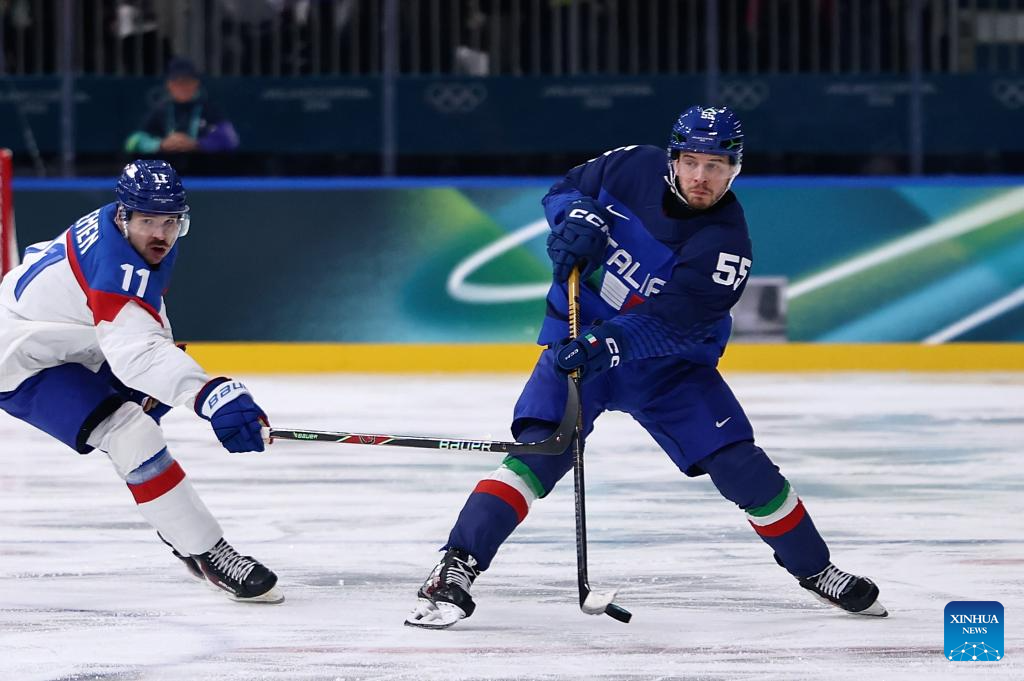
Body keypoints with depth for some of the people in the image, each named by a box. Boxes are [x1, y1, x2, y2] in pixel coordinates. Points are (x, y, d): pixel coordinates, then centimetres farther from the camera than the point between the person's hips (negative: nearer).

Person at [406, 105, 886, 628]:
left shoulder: (725, 243, -19)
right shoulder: (633, 168, -11)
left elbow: (668, 323, -28)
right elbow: (565, 190, 7)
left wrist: (608, 344, -43)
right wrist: (578, 216, -16)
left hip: (668, 364, 0)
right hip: (578, 340, 0)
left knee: (741, 466, -6)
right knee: (542, 449, -23)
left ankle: (814, 568, 17)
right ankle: (455, 570, -26)